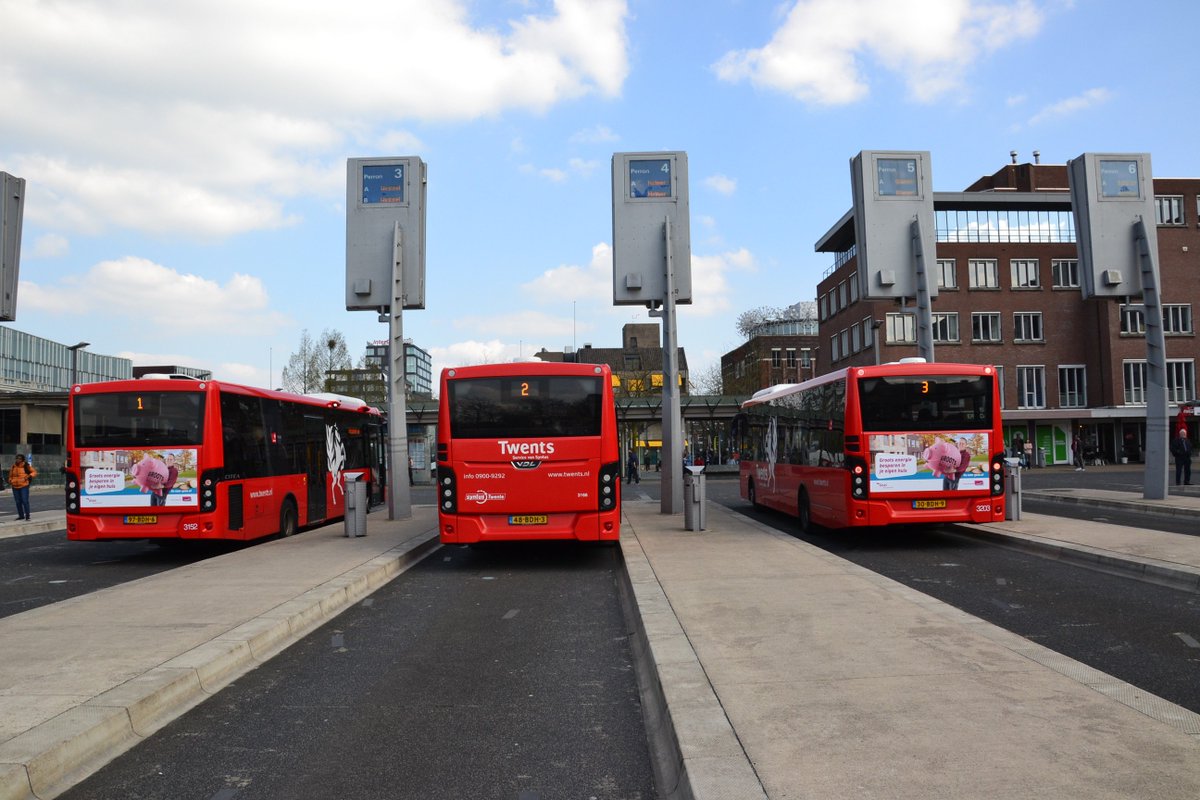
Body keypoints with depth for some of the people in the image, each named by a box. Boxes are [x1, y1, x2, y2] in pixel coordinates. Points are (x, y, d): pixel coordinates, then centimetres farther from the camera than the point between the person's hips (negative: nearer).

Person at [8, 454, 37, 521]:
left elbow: (34, 472, 4)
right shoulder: (13, 466, 10)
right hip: (15, 486, 5)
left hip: (24, 486, -5)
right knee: (18, 502, 9)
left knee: (25, 501, -11)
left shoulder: (26, 466, -2)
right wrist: (10, 480, 6)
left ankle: (27, 515, -4)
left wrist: (30, 476, -14)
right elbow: (10, 475, 25)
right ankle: (21, 515, 19)